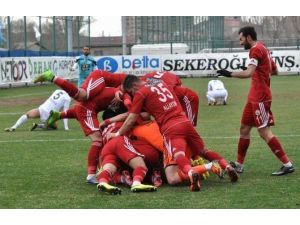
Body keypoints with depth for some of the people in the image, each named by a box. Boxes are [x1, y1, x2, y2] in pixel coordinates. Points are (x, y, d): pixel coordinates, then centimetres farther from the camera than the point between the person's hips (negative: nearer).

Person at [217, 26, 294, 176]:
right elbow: (275, 71, 24)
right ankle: (239, 165, 19)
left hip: (260, 98, -10)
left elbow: (249, 73, -27)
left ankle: (287, 165, -8)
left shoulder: (256, 50, -14)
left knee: (264, 132, -10)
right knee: (244, 128, 13)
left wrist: (229, 74, -26)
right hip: (255, 97, 10)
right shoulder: (263, 49, 16)